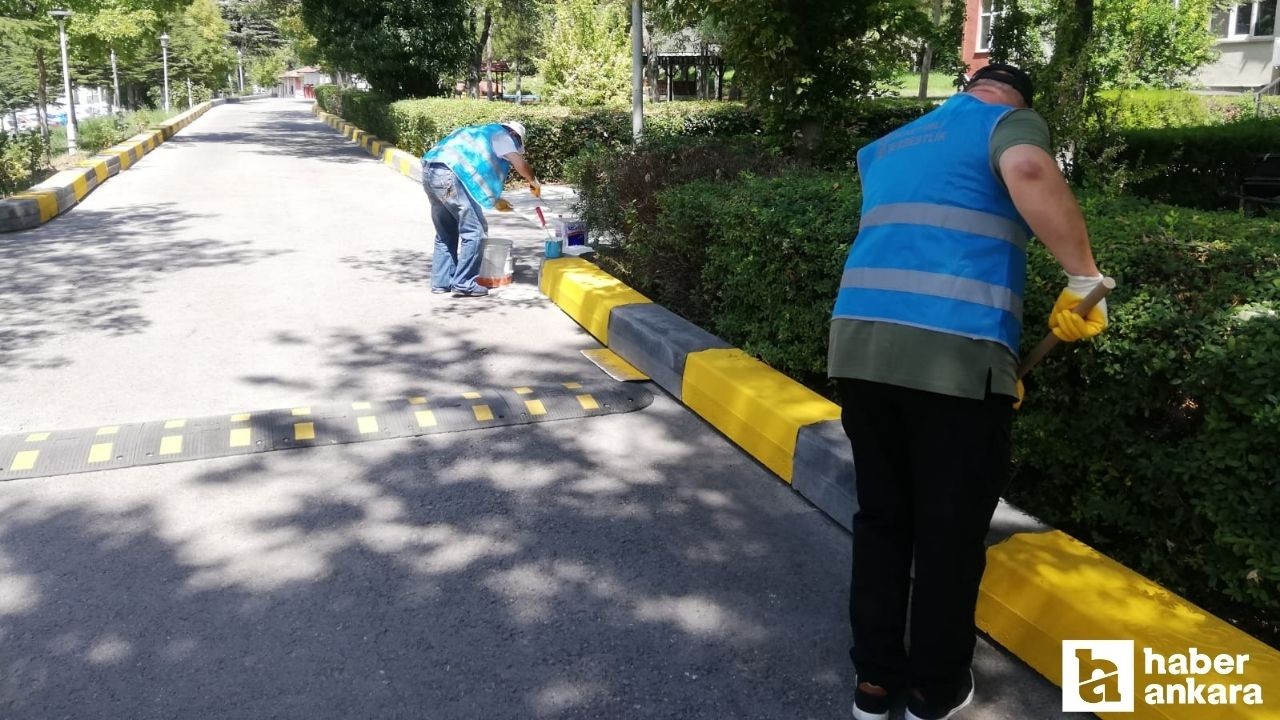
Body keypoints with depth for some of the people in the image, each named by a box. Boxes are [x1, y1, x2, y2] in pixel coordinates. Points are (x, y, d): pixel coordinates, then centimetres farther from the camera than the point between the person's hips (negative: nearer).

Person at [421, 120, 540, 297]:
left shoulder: (481, 134, 34)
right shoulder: (501, 134, 10)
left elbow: (480, 175, 36)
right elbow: (522, 167, 5)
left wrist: (495, 200, 40)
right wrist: (534, 183, 24)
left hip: (430, 172, 9)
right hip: (449, 175, -9)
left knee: (446, 234, 19)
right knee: (474, 231, -2)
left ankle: (441, 282, 22)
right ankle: (464, 284, -1)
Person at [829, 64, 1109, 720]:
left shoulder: (884, 147, 28)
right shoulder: (1010, 120, 9)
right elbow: (1028, 173, -17)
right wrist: (1085, 280, -10)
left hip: (858, 342, 6)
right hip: (956, 355, -5)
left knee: (881, 517, 18)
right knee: (950, 530, 10)